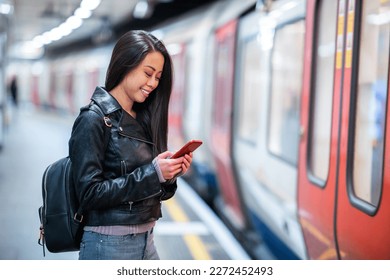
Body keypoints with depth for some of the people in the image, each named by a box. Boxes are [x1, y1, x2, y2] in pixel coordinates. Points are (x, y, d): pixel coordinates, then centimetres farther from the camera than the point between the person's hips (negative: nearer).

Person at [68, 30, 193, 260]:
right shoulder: (93, 120, -11)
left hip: (146, 241, 7)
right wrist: (152, 173, -19)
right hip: (108, 246, -7)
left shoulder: (142, 120, 8)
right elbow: (90, 194, -17)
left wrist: (171, 173, -6)